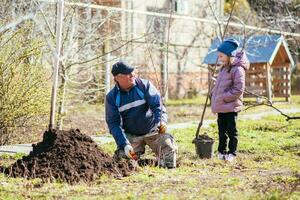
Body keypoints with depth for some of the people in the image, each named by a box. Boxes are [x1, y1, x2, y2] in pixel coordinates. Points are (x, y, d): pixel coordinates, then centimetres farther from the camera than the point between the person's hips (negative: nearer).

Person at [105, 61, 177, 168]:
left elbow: (157, 105, -13)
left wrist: (161, 120, -34)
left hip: (153, 131, -1)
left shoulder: (145, 85, -7)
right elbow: (113, 123, -8)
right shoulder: (112, 97, -6)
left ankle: (168, 168, 5)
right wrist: (124, 145, -20)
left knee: (168, 146, -23)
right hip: (131, 135, 1)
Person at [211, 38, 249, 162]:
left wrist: (224, 97, -18)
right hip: (221, 107, 8)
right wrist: (214, 102, 15)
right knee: (221, 130, 14)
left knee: (231, 130, 1)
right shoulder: (223, 68, 14)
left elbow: (238, 89, -19)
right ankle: (221, 151, 23)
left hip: (231, 106, -8)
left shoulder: (237, 69, -14)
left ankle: (232, 153, 9)